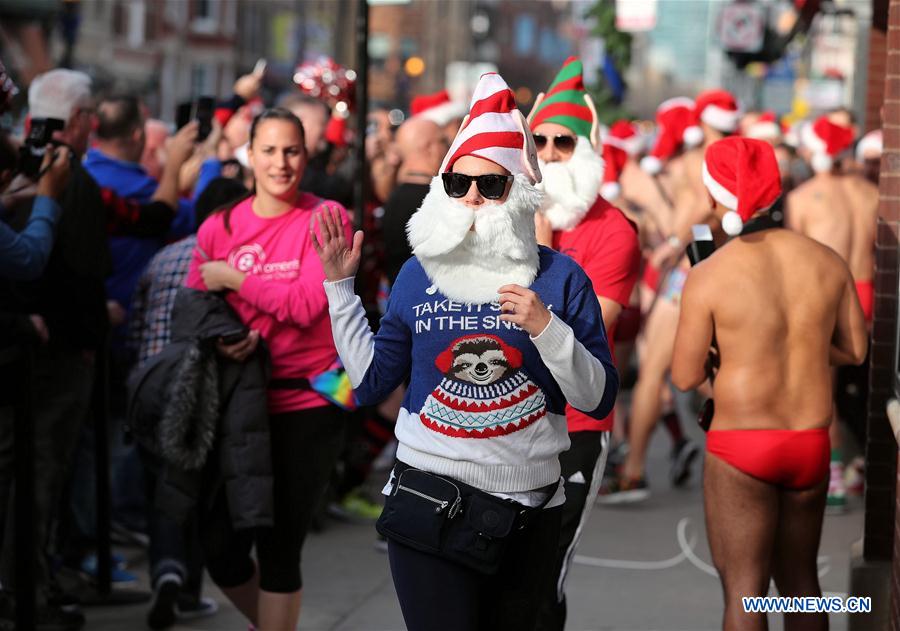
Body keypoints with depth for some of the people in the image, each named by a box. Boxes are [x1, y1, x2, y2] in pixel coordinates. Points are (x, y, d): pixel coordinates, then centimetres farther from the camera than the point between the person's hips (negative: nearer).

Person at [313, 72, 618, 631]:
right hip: (429, 498, -1)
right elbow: (370, 381, 4)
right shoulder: (419, 274, 3)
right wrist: (339, 286, 3)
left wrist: (546, 328, -20)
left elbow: (598, 400, -6)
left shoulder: (559, 277, -2)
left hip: (530, 507, 1)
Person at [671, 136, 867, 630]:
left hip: (741, 446, -5)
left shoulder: (709, 277, -12)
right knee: (800, 580, 18)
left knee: (744, 590, 1)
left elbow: (686, 377, -7)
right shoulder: (827, 262, 0)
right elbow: (854, 350, 10)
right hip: (811, 443, 5)